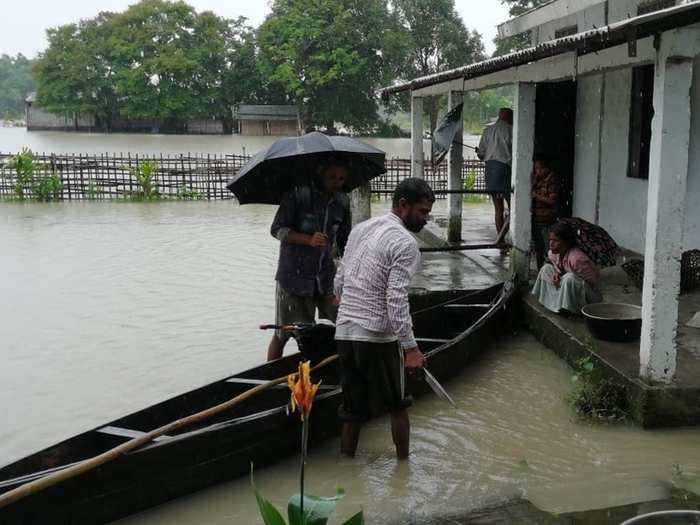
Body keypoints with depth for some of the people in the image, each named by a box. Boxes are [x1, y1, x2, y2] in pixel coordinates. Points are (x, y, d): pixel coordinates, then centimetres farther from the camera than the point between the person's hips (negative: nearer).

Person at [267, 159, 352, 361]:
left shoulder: (342, 202, 7)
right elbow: (277, 229, -12)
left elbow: (344, 241, 16)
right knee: (282, 333, 3)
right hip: (294, 275, -5)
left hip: (326, 276, 5)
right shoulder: (298, 195, -11)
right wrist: (308, 240, -26)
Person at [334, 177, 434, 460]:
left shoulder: (360, 229, 12)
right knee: (397, 406, 14)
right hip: (378, 337, -7)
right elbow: (396, 301, -21)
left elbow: (339, 282, 17)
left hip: (344, 332, 7)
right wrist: (411, 348, -20)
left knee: (353, 409, 15)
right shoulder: (405, 244, -13)